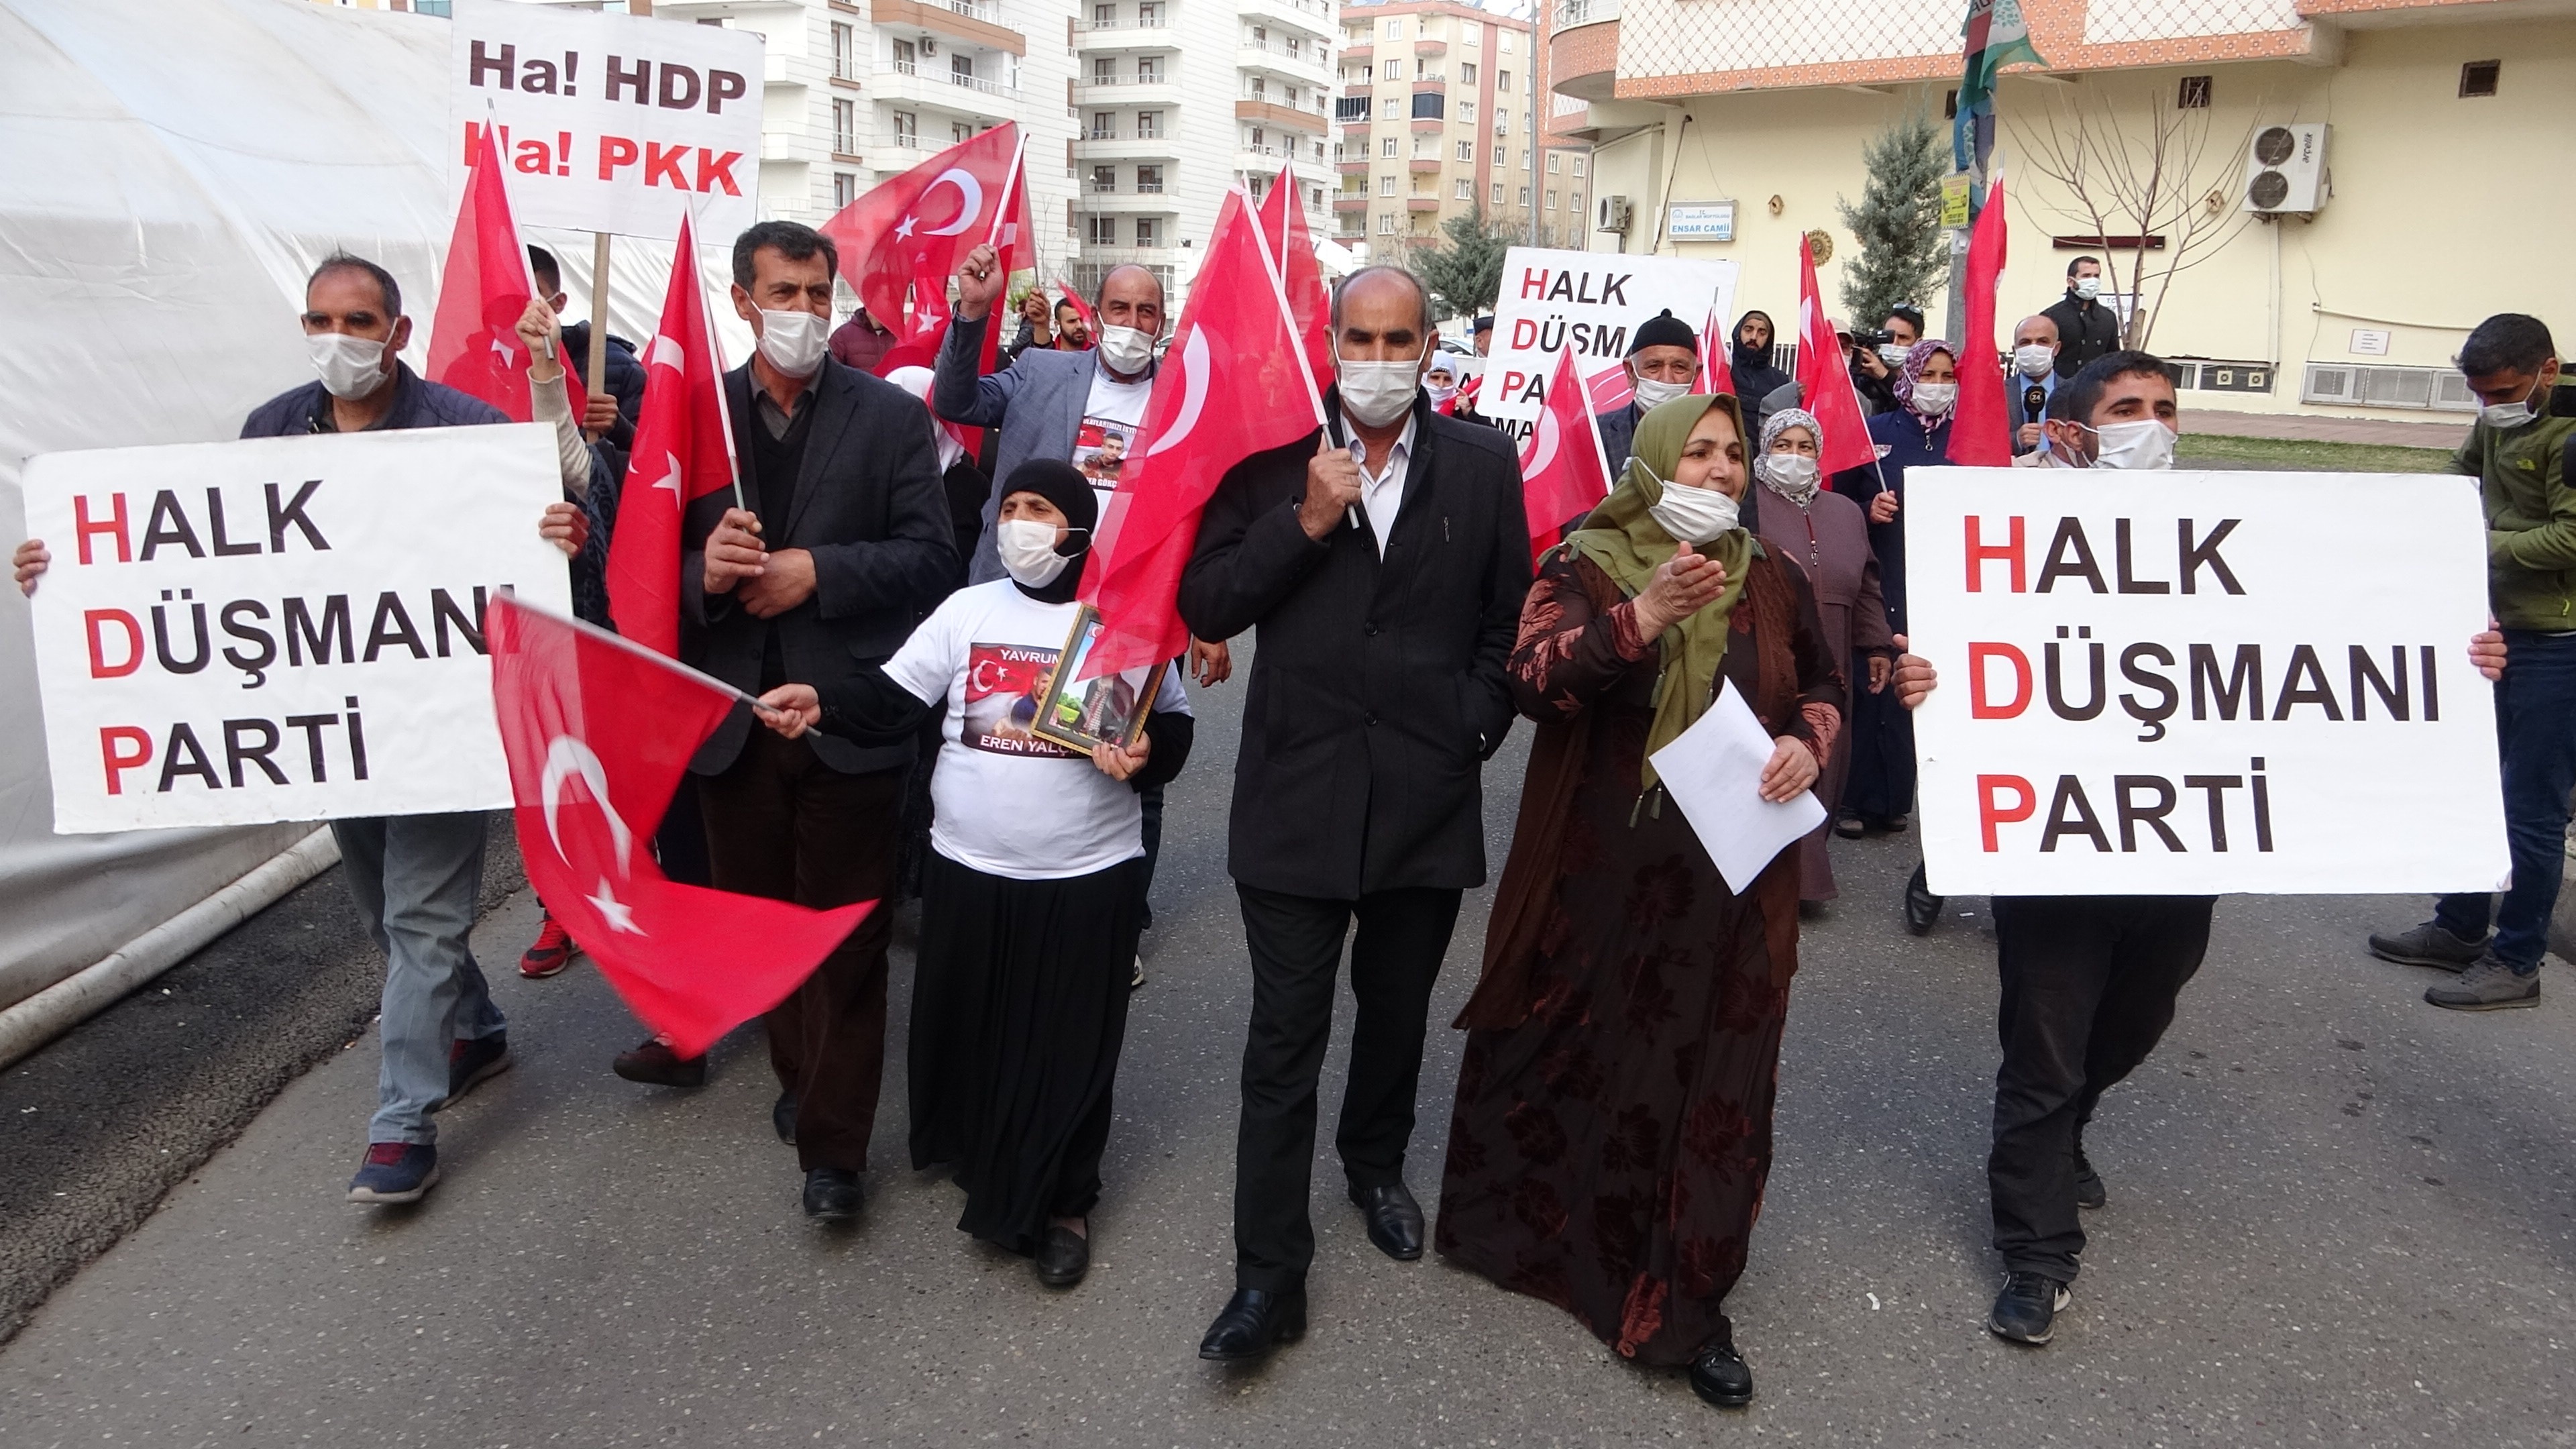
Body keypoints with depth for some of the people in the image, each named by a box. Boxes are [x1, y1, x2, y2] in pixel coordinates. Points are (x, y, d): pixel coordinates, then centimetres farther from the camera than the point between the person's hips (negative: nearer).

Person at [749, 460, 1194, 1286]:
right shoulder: (967, 610, 3)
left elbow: (1173, 724, 2)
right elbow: (891, 700, -2)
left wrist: (1145, 752, -20)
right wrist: (822, 706, -20)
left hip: (1087, 876, -2)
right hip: (968, 868, 3)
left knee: (1068, 1045, 5)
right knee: (967, 1028, 15)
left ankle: (1061, 1200, 23)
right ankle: (977, 1152, 41)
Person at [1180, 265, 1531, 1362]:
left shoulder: (1482, 464, 2)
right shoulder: (1274, 458, -2)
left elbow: (1508, 618, 9)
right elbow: (1206, 608, -7)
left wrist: (1474, 725, 2)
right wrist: (1306, 522, -16)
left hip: (1429, 794, 2)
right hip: (1297, 791, -2)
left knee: (1396, 1011, 20)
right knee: (1284, 1040, 1)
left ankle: (1375, 1165, 47)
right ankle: (1269, 1277, 11)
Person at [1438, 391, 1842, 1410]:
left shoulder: (1771, 581, 6)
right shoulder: (1585, 569, -4)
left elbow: (1824, 683, 17)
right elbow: (1531, 679, -18)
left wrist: (1808, 739, -4)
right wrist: (1640, 617, -29)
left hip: (1734, 879, 3)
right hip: (1601, 874, -2)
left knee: (1715, 1078, 6)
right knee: (1569, 1052, 11)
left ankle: (1688, 1302, 20)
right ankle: (1525, 1223, 37)